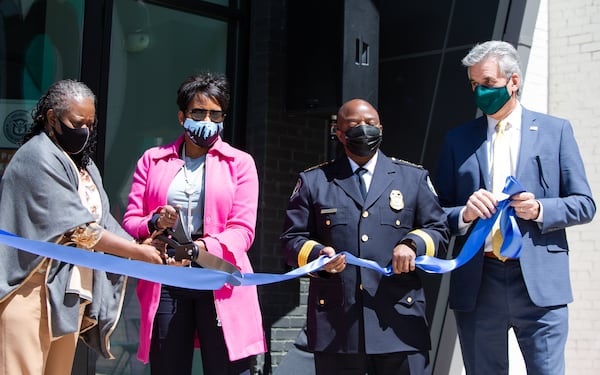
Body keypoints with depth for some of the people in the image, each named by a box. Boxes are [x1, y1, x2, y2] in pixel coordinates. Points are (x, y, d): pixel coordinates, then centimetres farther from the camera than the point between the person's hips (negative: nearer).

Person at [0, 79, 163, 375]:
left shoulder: (83, 164, 17)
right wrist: (139, 251, -8)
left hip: (72, 293, 8)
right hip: (33, 291, -8)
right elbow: (78, 229, -14)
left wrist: (149, 254, -1)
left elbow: (103, 223, 13)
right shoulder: (37, 157, -10)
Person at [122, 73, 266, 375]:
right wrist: (154, 222, -13)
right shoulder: (153, 160, 15)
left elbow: (243, 230, -1)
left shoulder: (239, 163, 9)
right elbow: (130, 221, 10)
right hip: (165, 283, 2)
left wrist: (204, 246, -20)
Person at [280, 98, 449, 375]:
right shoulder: (313, 181, 12)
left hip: (399, 320, 0)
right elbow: (292, 239, 9)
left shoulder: (413, 177, 14)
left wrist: (413, 244, -8)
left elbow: (438, 230, 13)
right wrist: (317, 254, -12)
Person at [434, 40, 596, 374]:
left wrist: (540, 210, -13)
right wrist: (465, 214, -13)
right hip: (477, 284, 2)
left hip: (539, 282, -2)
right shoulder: (458, 140, 10)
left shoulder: (556, 130, 7)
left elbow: (584, 204, 5)